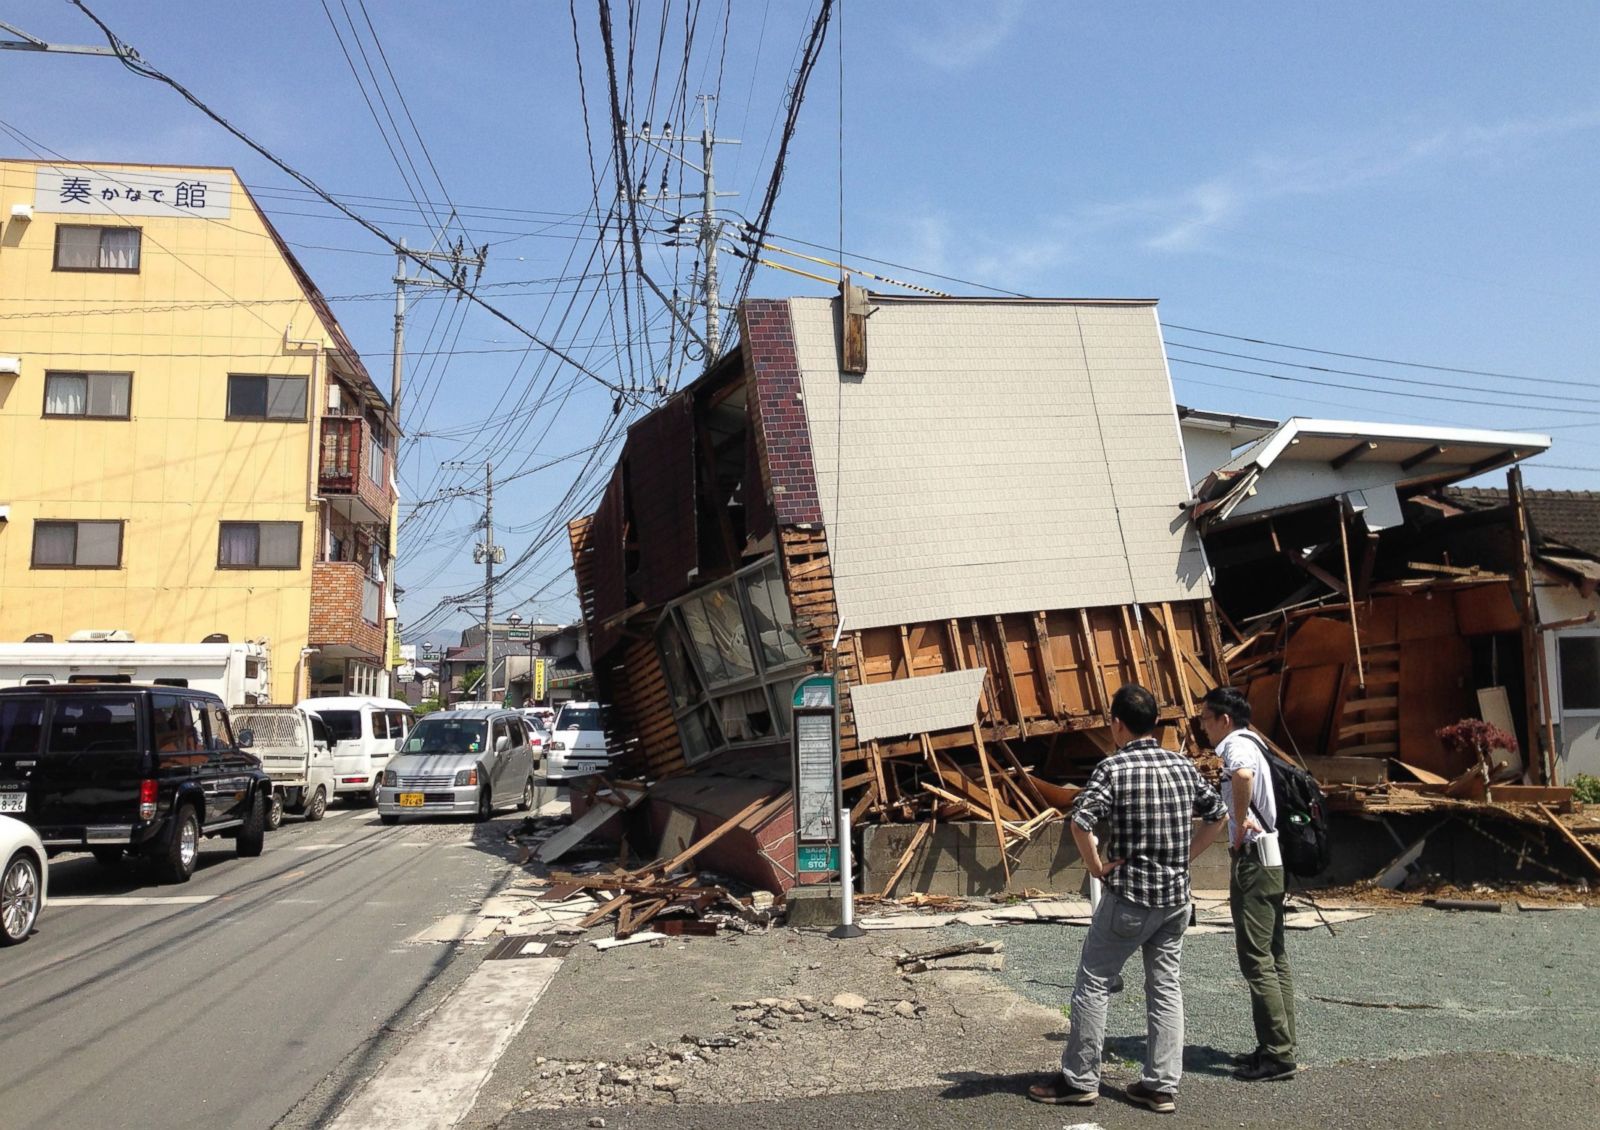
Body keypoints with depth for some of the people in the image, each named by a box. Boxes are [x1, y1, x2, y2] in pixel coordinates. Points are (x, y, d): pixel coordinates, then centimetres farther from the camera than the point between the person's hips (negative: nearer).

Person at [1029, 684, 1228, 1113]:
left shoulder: (1113, 768, -13)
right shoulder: (1183, 765, 4)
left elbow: (1080, 821, -26)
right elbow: (1218, 815, 14)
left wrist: (1096, 866, -12)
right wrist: (1184, 856, 15)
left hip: (1129, 896, -6)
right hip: (1175, 896, 6)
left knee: (1093, 983, 6)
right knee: (1165, 987, 13)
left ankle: (1079, 1079, 13)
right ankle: (1162, 1085, 16)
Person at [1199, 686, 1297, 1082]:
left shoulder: (1236, 744, -13)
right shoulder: (1253, 745, 19)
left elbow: (1243, 774, -36)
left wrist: (1239, 820, -24)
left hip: (1254, 861, -10)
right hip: (1272, 860, 10)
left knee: (1256, 959, -6)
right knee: (1273, 957, 13)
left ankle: (1276, 1053, -3)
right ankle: (1281, 1047, 19)